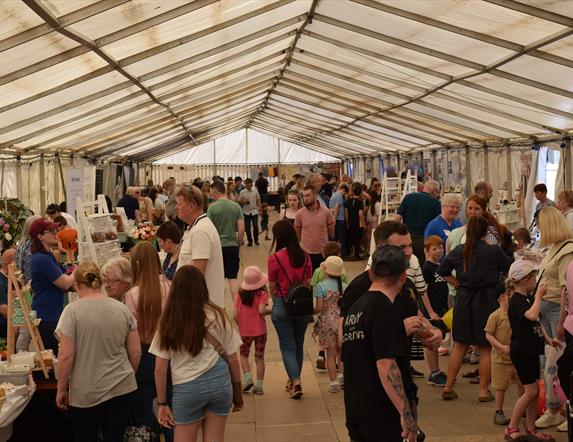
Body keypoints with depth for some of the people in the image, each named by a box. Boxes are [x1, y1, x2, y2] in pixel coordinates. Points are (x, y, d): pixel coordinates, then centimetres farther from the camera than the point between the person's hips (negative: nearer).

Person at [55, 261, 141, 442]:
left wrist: (61, 389, -1)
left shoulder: (73, 311, -10)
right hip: (121, 388, 3)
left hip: (85, 393, -3)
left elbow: (66, 356, -12)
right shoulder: (123, 309, 0)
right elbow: (136, 352, 4)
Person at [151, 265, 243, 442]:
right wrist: (237, 392, 14)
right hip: (219, 381, 2)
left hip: (186, 388, -1)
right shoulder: (216, 315, -2)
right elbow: (233, 360, 2)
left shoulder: (168, 321, -5)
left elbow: (160, 369, -4)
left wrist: (162, 403, 6)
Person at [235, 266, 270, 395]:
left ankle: (248, 378, 2)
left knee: (244, 355, 20)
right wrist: (271, 311, -4)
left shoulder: (241, 294, -3)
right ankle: (259, 386, 10)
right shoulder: (262, 294, -12)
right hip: (260, 330, -1)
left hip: (245, 331, 1)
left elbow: (235, 314, -4)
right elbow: (261, 310, -24)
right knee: (259, 357, 10)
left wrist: (240, 324, 12)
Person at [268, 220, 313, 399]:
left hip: (282, 305, -4)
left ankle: (296, 382, -4)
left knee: (287, 346, 7)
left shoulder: (275, 258, -13)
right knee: (298, 344, 18)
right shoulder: (304, 255, -3)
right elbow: (308, 282, 4)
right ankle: (293, 380, 29)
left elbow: (272, 287, -3)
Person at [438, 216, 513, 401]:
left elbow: (442, 271, 10)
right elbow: (511, 269, 1)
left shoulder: (458, 251, 0)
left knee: (459, 345, 13)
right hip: (487, 300, -3)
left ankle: (448, 387, 16)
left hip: (463, 299, 4)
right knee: (485, 348, 7)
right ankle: (483, 390, 12)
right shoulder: (494, 252, -11)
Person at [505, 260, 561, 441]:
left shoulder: (528, 298, 12)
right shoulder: (517, 300, -18)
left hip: (532, 350, 9)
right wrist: (539, 296, -24)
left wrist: (548, 339, 11)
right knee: (530, 391, -8)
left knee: (534, 391, 12)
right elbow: (532, 315, -37)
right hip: (521, 351, -9)